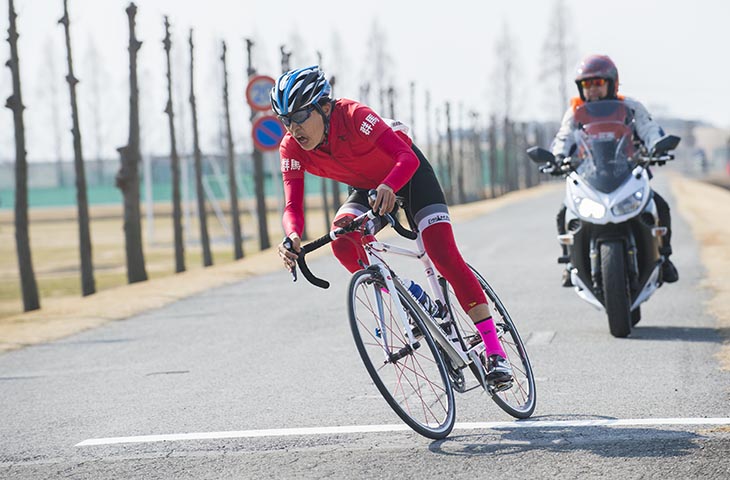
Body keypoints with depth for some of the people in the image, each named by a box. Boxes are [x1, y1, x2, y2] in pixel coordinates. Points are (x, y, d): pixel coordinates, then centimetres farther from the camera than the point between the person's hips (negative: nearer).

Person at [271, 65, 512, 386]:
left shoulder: (354, 116, -34)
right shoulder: (292, 149, -22)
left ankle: (495, 351, -16)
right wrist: (293, 237, -51)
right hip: (367, 188, 5)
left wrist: (388, 187, -63)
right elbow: (293, 206, -28)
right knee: (342, 242, -25)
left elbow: (408, 158, -42)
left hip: (408, 174, -5)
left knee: (444, 255, -18)